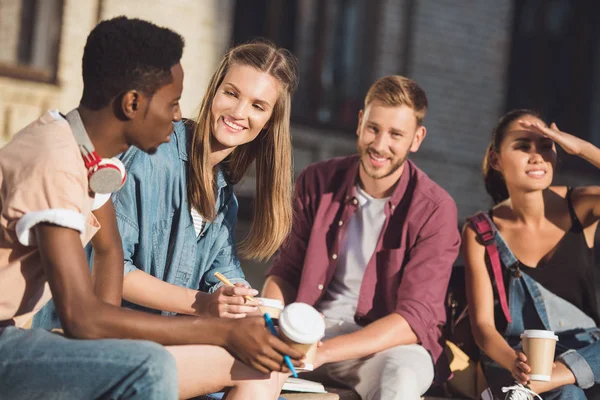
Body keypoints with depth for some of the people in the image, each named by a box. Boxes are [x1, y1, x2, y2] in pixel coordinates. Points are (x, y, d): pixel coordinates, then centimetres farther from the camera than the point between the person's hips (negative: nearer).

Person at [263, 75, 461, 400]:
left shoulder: (434, 210, -9)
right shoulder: (317, 181, 3)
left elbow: (413, 318, -14)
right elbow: (285, 272, 10)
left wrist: (322, 352, -26)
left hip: (388, 344, -2)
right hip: (309, 330, 3)